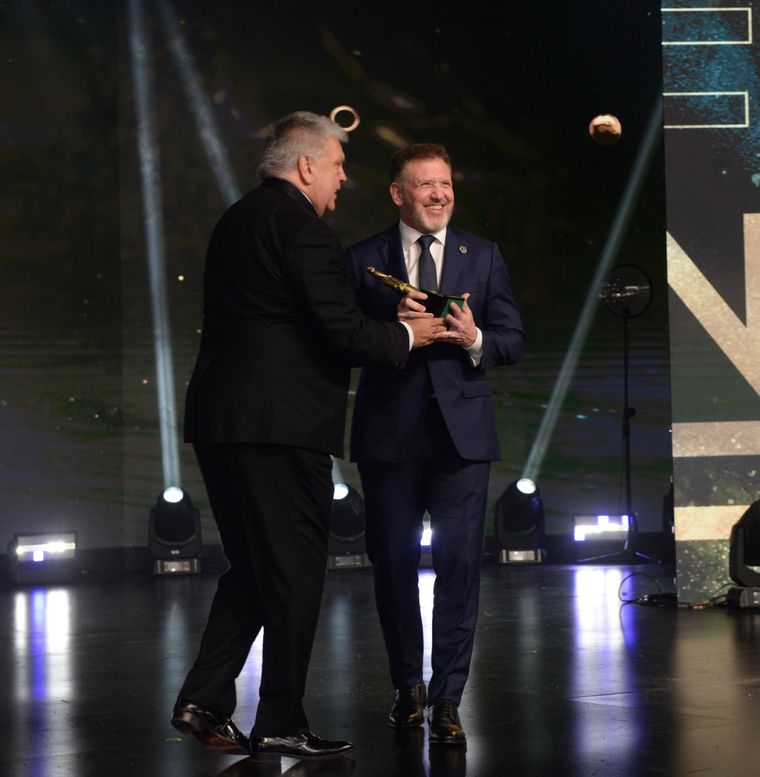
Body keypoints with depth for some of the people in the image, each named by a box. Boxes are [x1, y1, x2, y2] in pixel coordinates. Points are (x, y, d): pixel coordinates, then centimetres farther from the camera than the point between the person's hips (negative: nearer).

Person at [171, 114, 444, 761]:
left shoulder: (237, 220, 19)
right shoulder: (300, 225, -11)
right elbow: (341, 328, -18)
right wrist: (405, 337, 0)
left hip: (220, 417, 9)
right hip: (280, 423, -9)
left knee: (253, 568, 17)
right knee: (294, 573, 0)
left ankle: (203, 700, 11)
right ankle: (281, 725, 5)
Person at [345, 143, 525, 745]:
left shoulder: (483, 257, 9)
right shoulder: (364, 260, 5)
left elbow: (513, 340, 6)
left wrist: (476, 340, -15)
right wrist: (392, 327, -17)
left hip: (461, 429, 0)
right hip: (389, 430, 0)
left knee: (459, 561, -6)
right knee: (393, 561, 8)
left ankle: (446, 698, 0)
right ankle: (408, 684, 26)